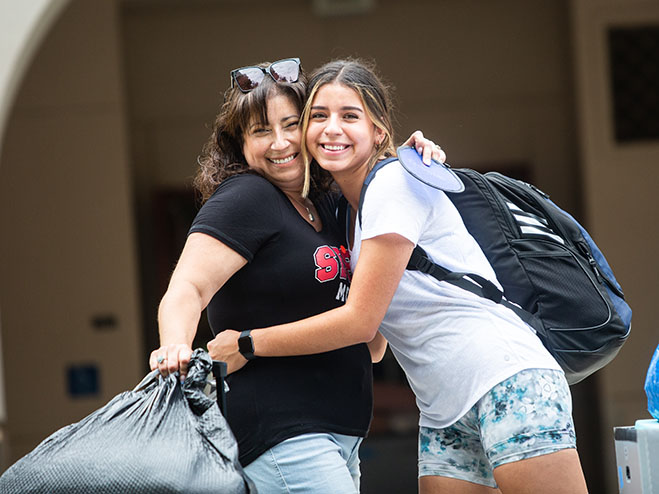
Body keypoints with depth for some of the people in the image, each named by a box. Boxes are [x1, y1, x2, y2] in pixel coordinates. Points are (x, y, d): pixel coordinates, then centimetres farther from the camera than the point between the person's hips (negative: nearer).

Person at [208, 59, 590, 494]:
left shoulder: (396, 182, -11)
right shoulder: (346, 205, 15)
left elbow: (360, 320, -14)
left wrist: (247, 344, -6)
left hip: (508, 381, -9)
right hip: (443, 413, 9)